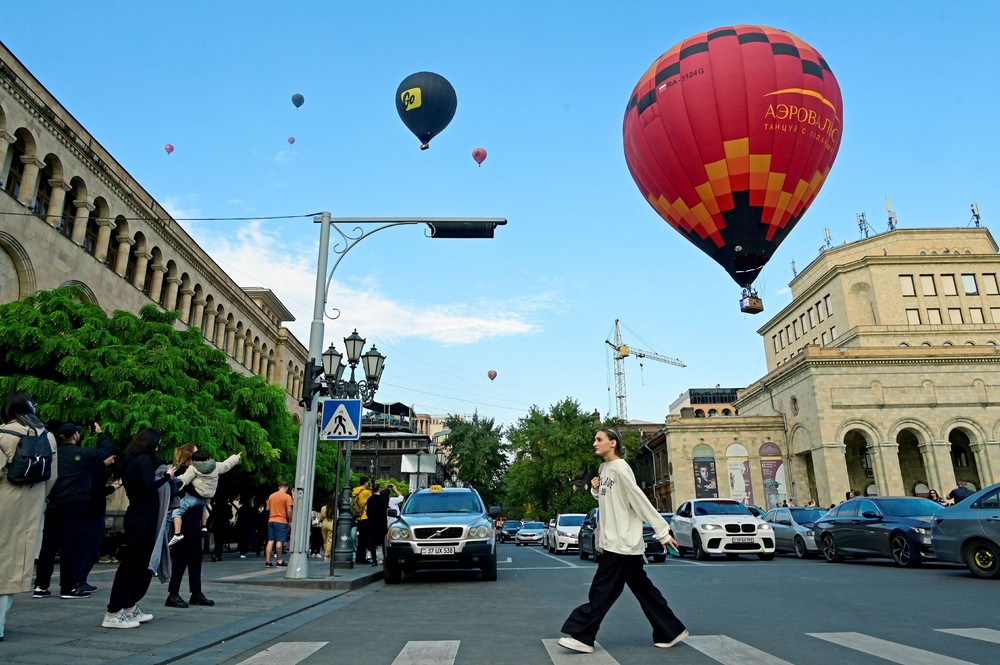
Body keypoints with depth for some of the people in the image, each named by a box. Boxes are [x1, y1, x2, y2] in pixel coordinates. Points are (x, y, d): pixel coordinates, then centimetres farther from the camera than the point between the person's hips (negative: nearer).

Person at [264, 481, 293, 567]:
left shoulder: (271, 496, 10)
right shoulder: (287, 496, -7)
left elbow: (267, 509, 15)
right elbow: (289, 511, -11)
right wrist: (290, 521, 0)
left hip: (271, 521, 5)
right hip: (281, 521, -5)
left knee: (270, 541, 7)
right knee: (279, 541, -4)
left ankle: (267, 561, 8)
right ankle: (279, 561, -3)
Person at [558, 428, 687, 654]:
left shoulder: (620, 468, -16)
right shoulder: (605, 468, 12)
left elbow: (641, 502, -17)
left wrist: (662, 532, -16)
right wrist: (596, 489, 1)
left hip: (623, 543, -9)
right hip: (615, 542, 9)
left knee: (601, 591, -3)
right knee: (643, 590, 14)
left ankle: (581, 636, 5)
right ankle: (671, 631, 24)